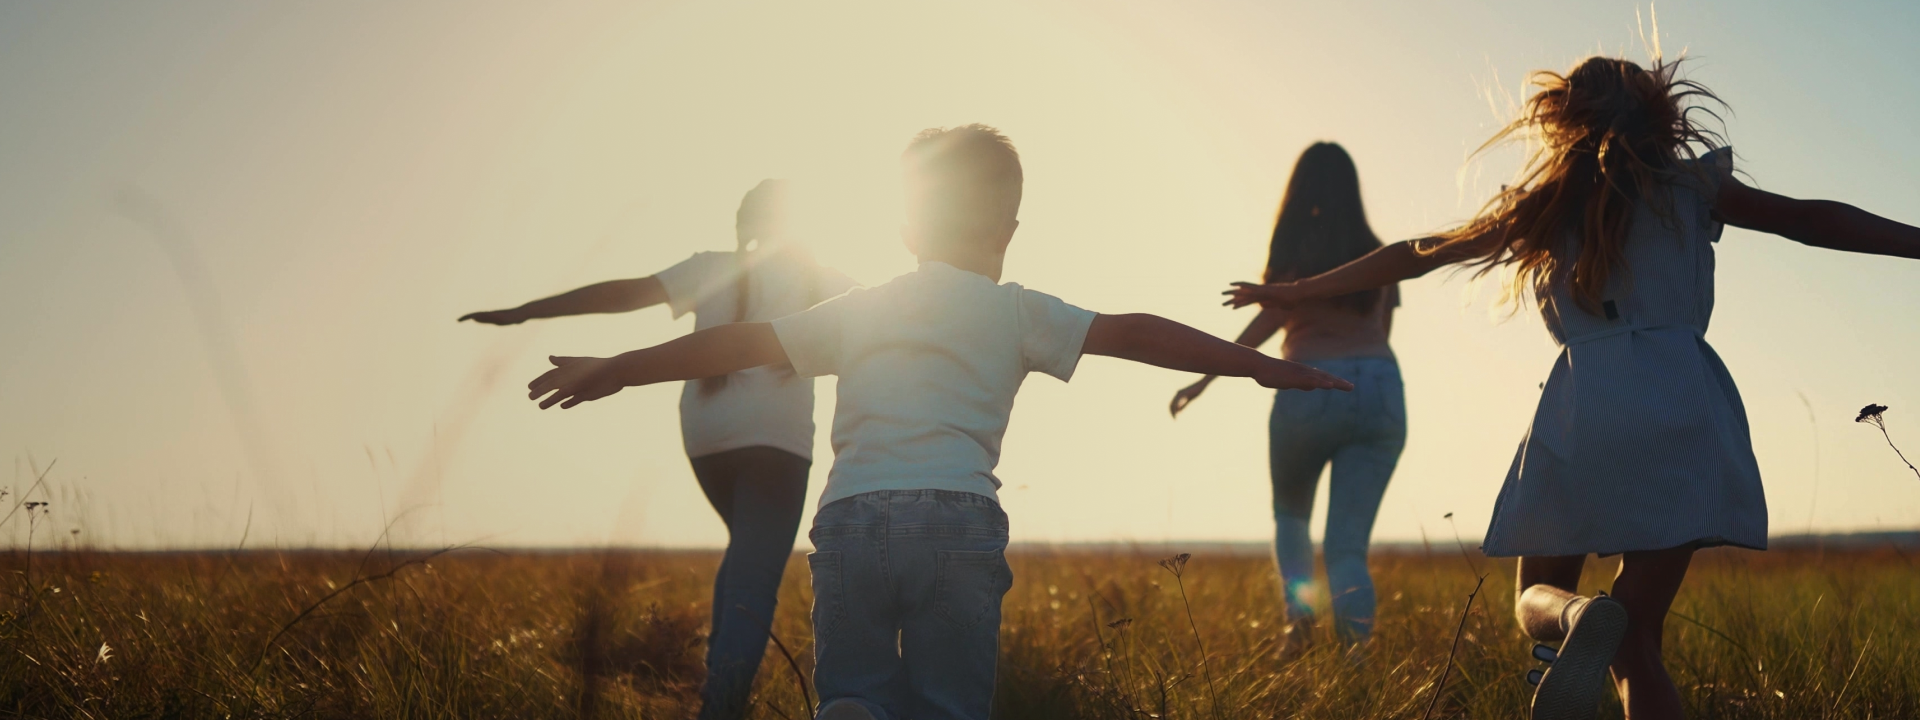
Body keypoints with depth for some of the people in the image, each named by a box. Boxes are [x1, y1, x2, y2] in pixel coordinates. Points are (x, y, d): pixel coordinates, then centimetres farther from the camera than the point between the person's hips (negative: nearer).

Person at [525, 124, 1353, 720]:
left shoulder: (858, 311, 21)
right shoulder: (1013, 311, 12)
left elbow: (737, 342, 24)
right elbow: (1129, 333, 7)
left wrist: (617, 369, 34)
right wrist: (1260, 365, 9)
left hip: (851, 518, 2)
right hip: (957, 518, -2)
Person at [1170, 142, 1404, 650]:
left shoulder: (1296, 245, 5)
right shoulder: (1377, 254, 18)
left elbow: (1269, 318, -8)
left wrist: (1204, 379, -8)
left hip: (1311, 386, -2)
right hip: (1380, 386, 3)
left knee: (1290, 514, 23)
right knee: (1347, 542, -1)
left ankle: (1298, 606, -1)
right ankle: (1358, 635, -28)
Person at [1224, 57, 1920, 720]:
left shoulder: (1538, 207, 19)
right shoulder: (1688, 183, 16)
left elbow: (1409, 256, 24)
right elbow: (1807, 219, 8)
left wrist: (1291, 292, 33)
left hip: (1585, 403, 0)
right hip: (1686, 402, 0)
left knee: (1537, 597, 14)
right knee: (1636, 641, 5)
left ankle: (1578, 617, -23)